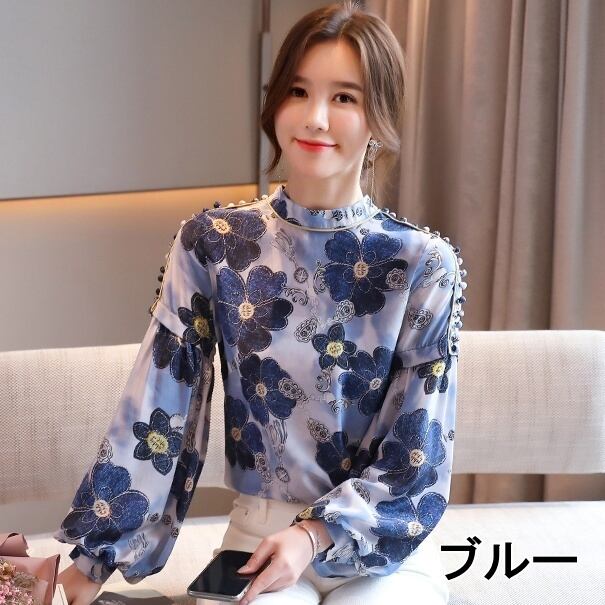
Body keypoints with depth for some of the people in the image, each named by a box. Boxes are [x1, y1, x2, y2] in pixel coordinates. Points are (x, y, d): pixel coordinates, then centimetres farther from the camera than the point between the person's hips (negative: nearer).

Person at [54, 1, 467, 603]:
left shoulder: (424, 265, -9)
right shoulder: (211, 243, -6)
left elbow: (417, 455, -6)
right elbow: (154, 409, -5)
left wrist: (315, 535, -16)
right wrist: (95, 557, -4)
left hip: (385, 543, 0)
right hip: (260, 533, 0)